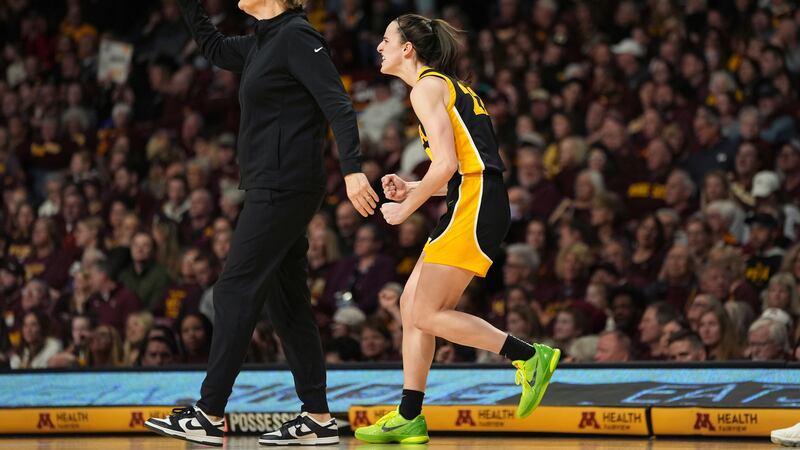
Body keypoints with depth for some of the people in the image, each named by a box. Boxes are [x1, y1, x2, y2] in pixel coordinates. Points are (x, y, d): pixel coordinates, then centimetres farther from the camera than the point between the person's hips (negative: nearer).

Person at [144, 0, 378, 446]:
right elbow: (216, 48, 34)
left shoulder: (297, 36, -11)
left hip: (284, 187, -9)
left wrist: (353, 169, -26)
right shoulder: (263, 42, 16)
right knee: (286, 299, 9)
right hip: (272, 188, 9)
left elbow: (338, 104, -18)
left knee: (236, 292, -7)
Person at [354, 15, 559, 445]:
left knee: (426, 314, -10)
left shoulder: (427, 87, -6)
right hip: (474, 204, 10)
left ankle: (529, 356, -9)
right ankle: (409, 419, 11)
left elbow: (447, 164, -16)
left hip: (475, 207, -10)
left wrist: (405, 209, -5)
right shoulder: (447, 86, 24)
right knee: (411, 306, 9)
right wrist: (411, 189, 16)